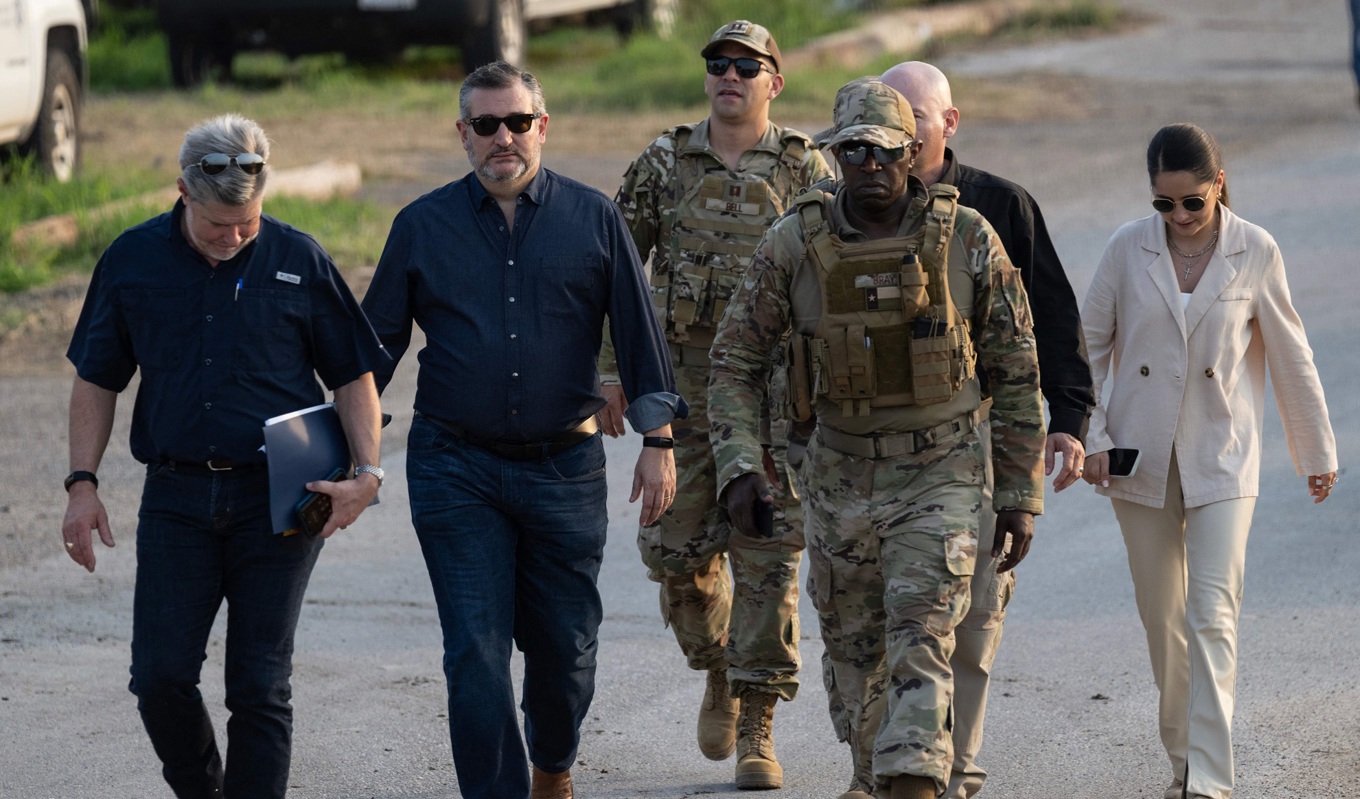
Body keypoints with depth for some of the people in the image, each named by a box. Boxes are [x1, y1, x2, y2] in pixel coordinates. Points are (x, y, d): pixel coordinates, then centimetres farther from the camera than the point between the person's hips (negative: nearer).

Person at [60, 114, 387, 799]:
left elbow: (353, 376, 6)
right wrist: (82, 483, 2)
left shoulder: (298, 261, 0)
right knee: (161, 677, -5)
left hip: (276, 502, -1)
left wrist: (366, 474, -7)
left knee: (259, 687, -2)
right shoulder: (133, 261, 3)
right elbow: (97, 380, 11)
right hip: (176, 498, 1)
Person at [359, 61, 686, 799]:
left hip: (565, 468, 1)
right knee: (475, 653, -8)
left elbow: (638, 335, 5)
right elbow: (377, 343, 8)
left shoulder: (593, 220, 4)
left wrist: (657, 441, 0)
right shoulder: (423, 226, 4)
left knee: (564, 647, 10)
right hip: (456, 470, -1)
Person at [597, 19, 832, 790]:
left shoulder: (806, 169, 0)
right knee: (679, 548, 3)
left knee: (767, 554, -5)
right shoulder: (664, 164, 6)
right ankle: (720, 674, 31)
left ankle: (757, 729, 0)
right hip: (684, 388, 2)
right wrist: (610, 372, 6)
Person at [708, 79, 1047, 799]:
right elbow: (735, 360, 1)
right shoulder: (794, 244, -7)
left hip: (938, 473, -3)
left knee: (921, 637, -17)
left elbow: (1017, 373, -1)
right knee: (853, 644, 14)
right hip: (839, 474, 3)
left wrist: (1022, 494, -1)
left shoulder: (967, 240, -9)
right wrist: (739, 467, -11)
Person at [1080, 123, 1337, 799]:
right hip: (1141, 461, 2)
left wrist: (1316, 451, 12)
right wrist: (1090, 436, -2)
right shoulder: (1128, 249, -3)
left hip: (1221, 461, -2)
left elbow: (1290, 356, 5)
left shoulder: (1255, 252, -5)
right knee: (1162, 619, 9)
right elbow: (1088, 344, 7)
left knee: (1212, 617, -14)